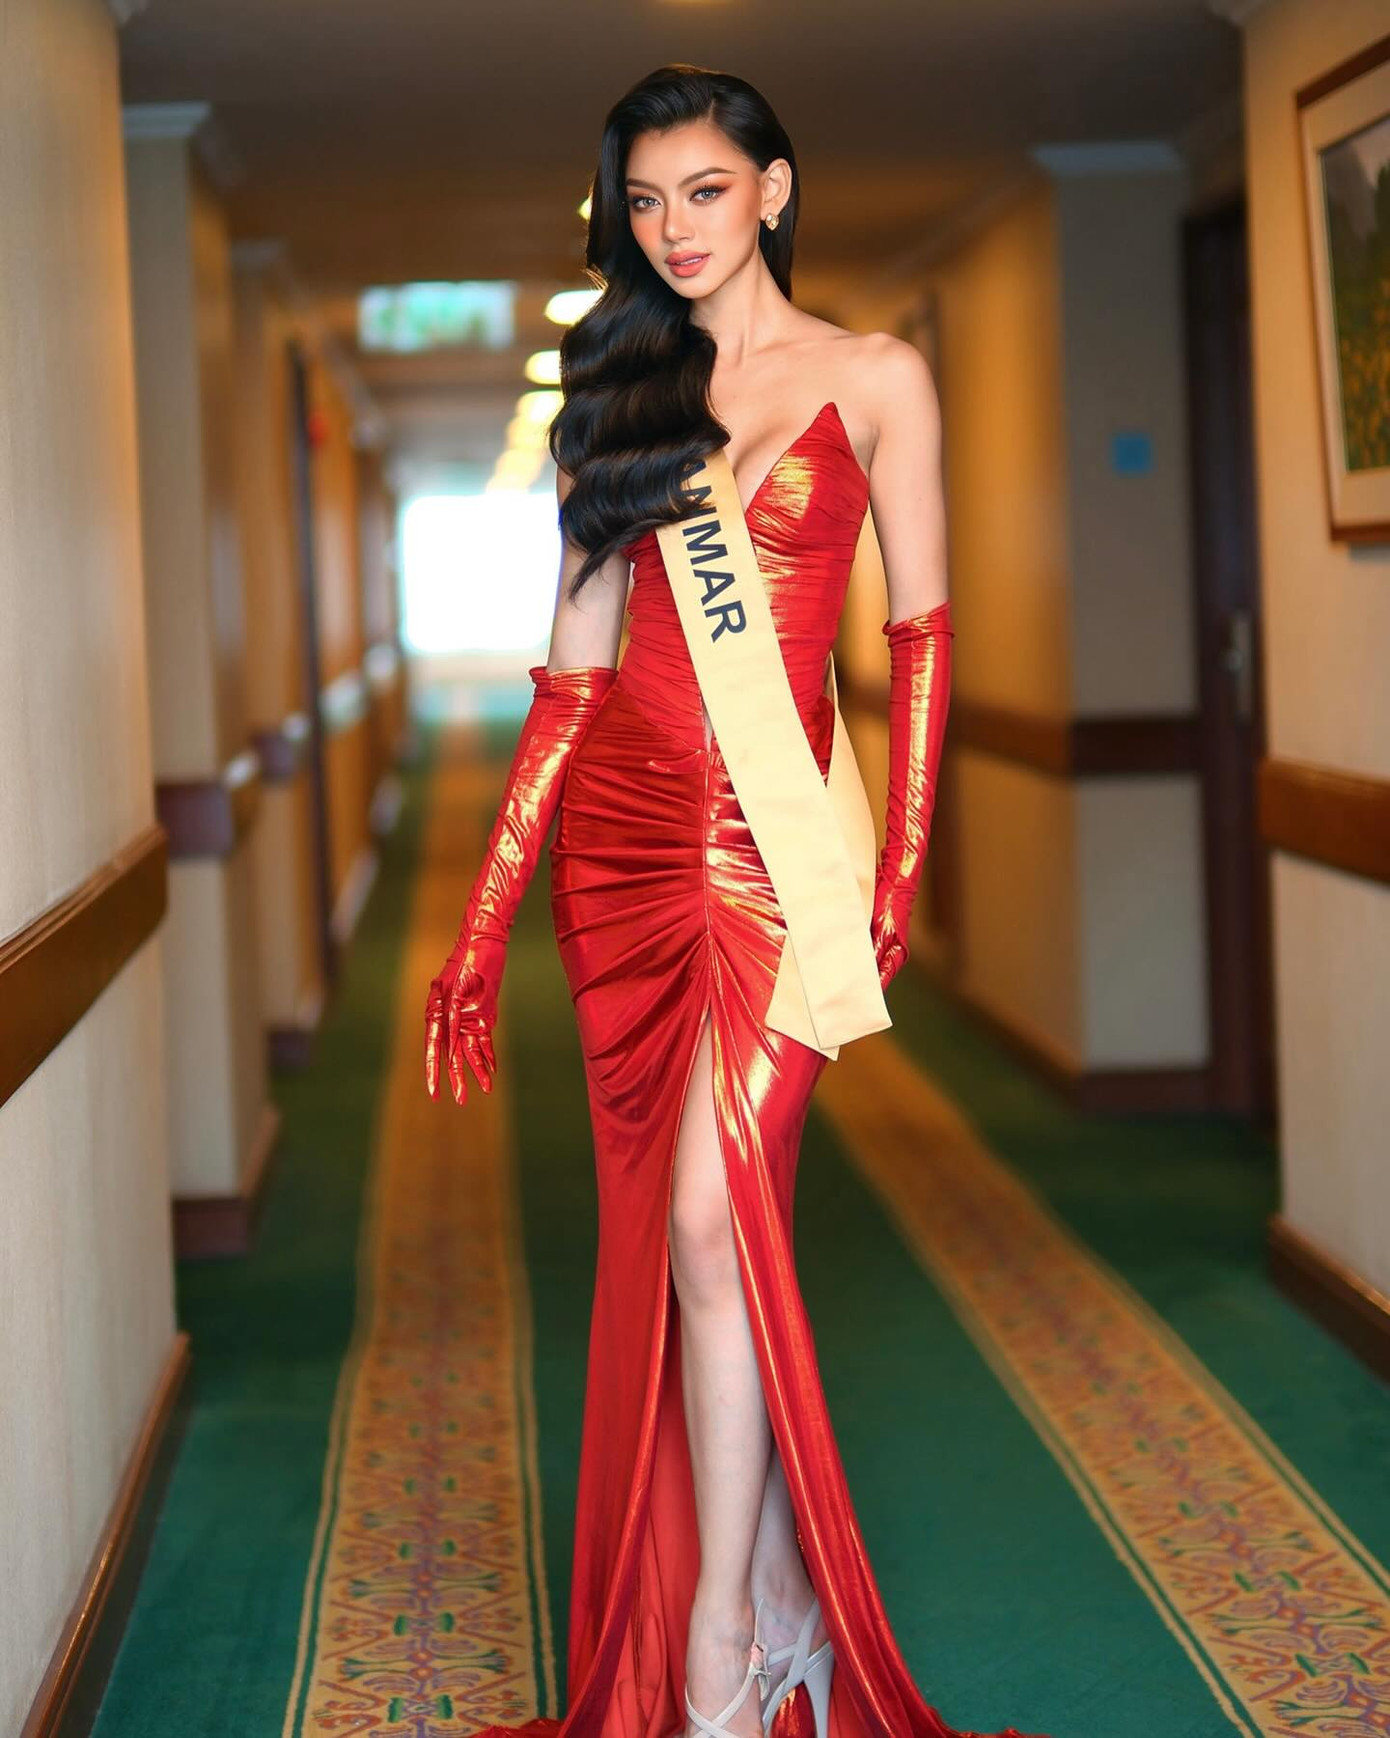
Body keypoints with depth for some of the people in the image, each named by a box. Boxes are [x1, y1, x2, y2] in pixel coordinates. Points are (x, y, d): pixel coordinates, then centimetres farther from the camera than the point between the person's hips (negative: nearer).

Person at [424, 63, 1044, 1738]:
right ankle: (779, 1597, 18)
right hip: (617, 836, 4)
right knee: (659, 1231, 5)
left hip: (771, 840, -4)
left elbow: (921, 629, 1)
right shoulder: (618, 394, 12)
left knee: (712, 1219, -15)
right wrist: (485, 921, 4)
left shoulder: (874, 378, 3)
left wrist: (901, 875, -8)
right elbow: (573, 672, 9)